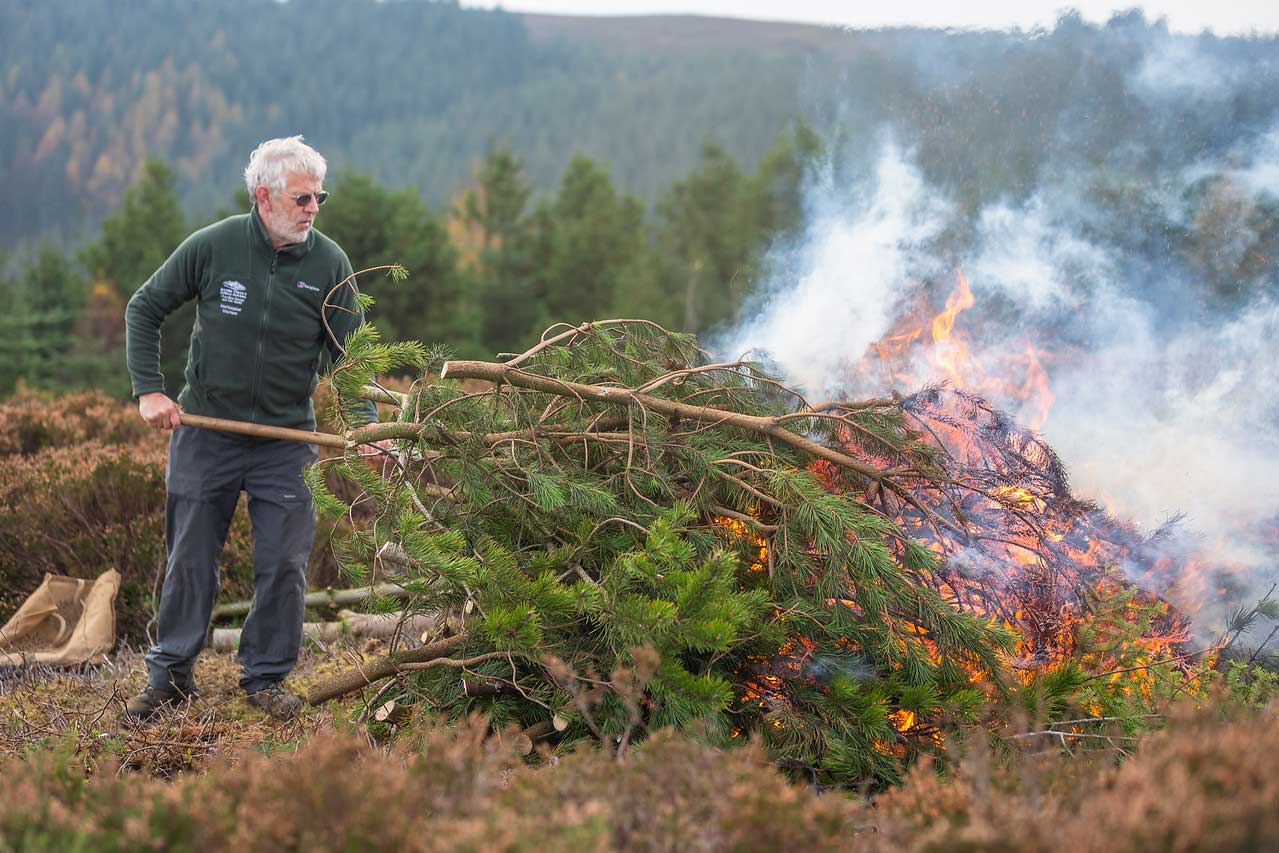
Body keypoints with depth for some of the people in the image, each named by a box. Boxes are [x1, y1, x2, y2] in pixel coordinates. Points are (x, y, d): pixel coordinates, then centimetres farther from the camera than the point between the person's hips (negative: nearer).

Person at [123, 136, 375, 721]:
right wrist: (148, 390, -6)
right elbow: (144, 310, 3)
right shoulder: (212, 246, -9)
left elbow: (350, 355, 0)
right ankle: (169, 674, 22)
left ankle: (266, 677, 18)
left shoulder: (329, 263, -6)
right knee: (189, 559, 8)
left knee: (283, 565, 0)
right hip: (204, 433, -1)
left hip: (286, 438, 1)